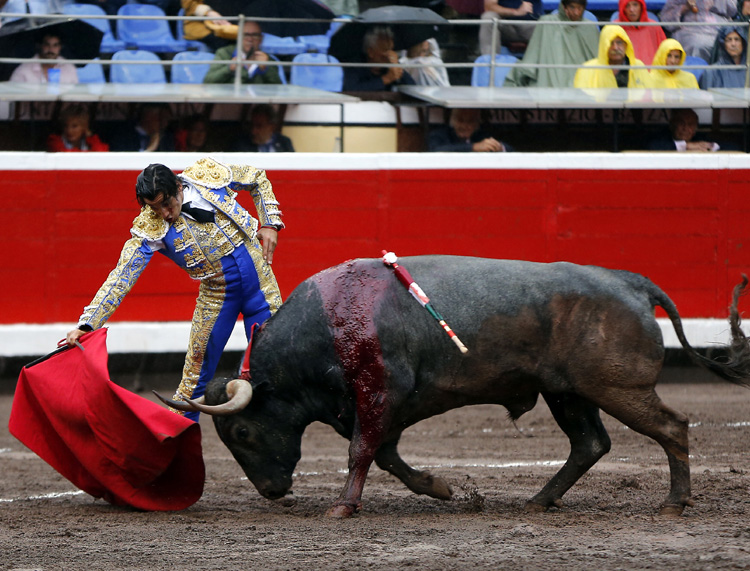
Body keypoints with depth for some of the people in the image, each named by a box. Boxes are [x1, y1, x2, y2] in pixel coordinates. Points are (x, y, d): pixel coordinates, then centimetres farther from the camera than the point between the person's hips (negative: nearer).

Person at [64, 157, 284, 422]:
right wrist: (86, 324, -29)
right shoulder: (149, 228, -17)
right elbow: (121, 277, -21)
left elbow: (258, 178, 7)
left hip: (259, 281, 1)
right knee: (195, 377, -3)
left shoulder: (209, 174, -13)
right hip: (217, 294, -1)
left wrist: (270, 224, -4)